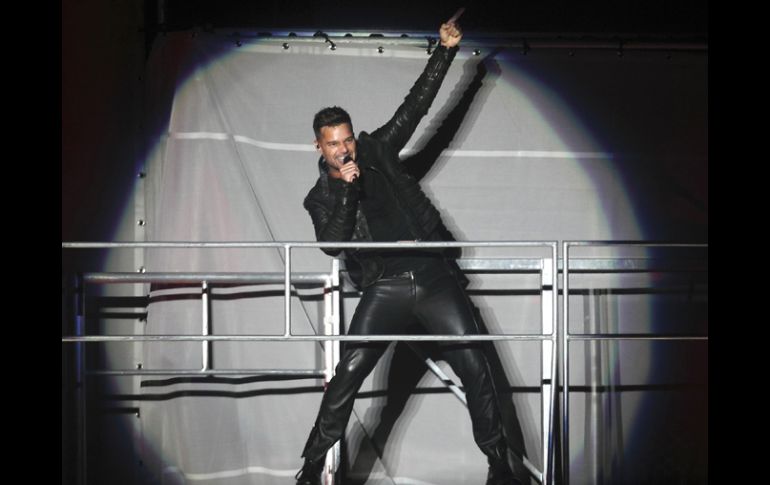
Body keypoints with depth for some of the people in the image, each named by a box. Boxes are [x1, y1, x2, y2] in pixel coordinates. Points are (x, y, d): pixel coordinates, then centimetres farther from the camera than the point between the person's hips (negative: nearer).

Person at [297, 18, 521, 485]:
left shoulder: (376, 150, 11)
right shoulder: (320, 198, 6)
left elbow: (416, 105, 10)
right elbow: (333, 244, -11)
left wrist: (446, 50, 4)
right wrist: (346, 188, -19)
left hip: (436, 277, 2)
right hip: (385, 289, -1)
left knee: (475, 368, -4)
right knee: (348, 374, -11)